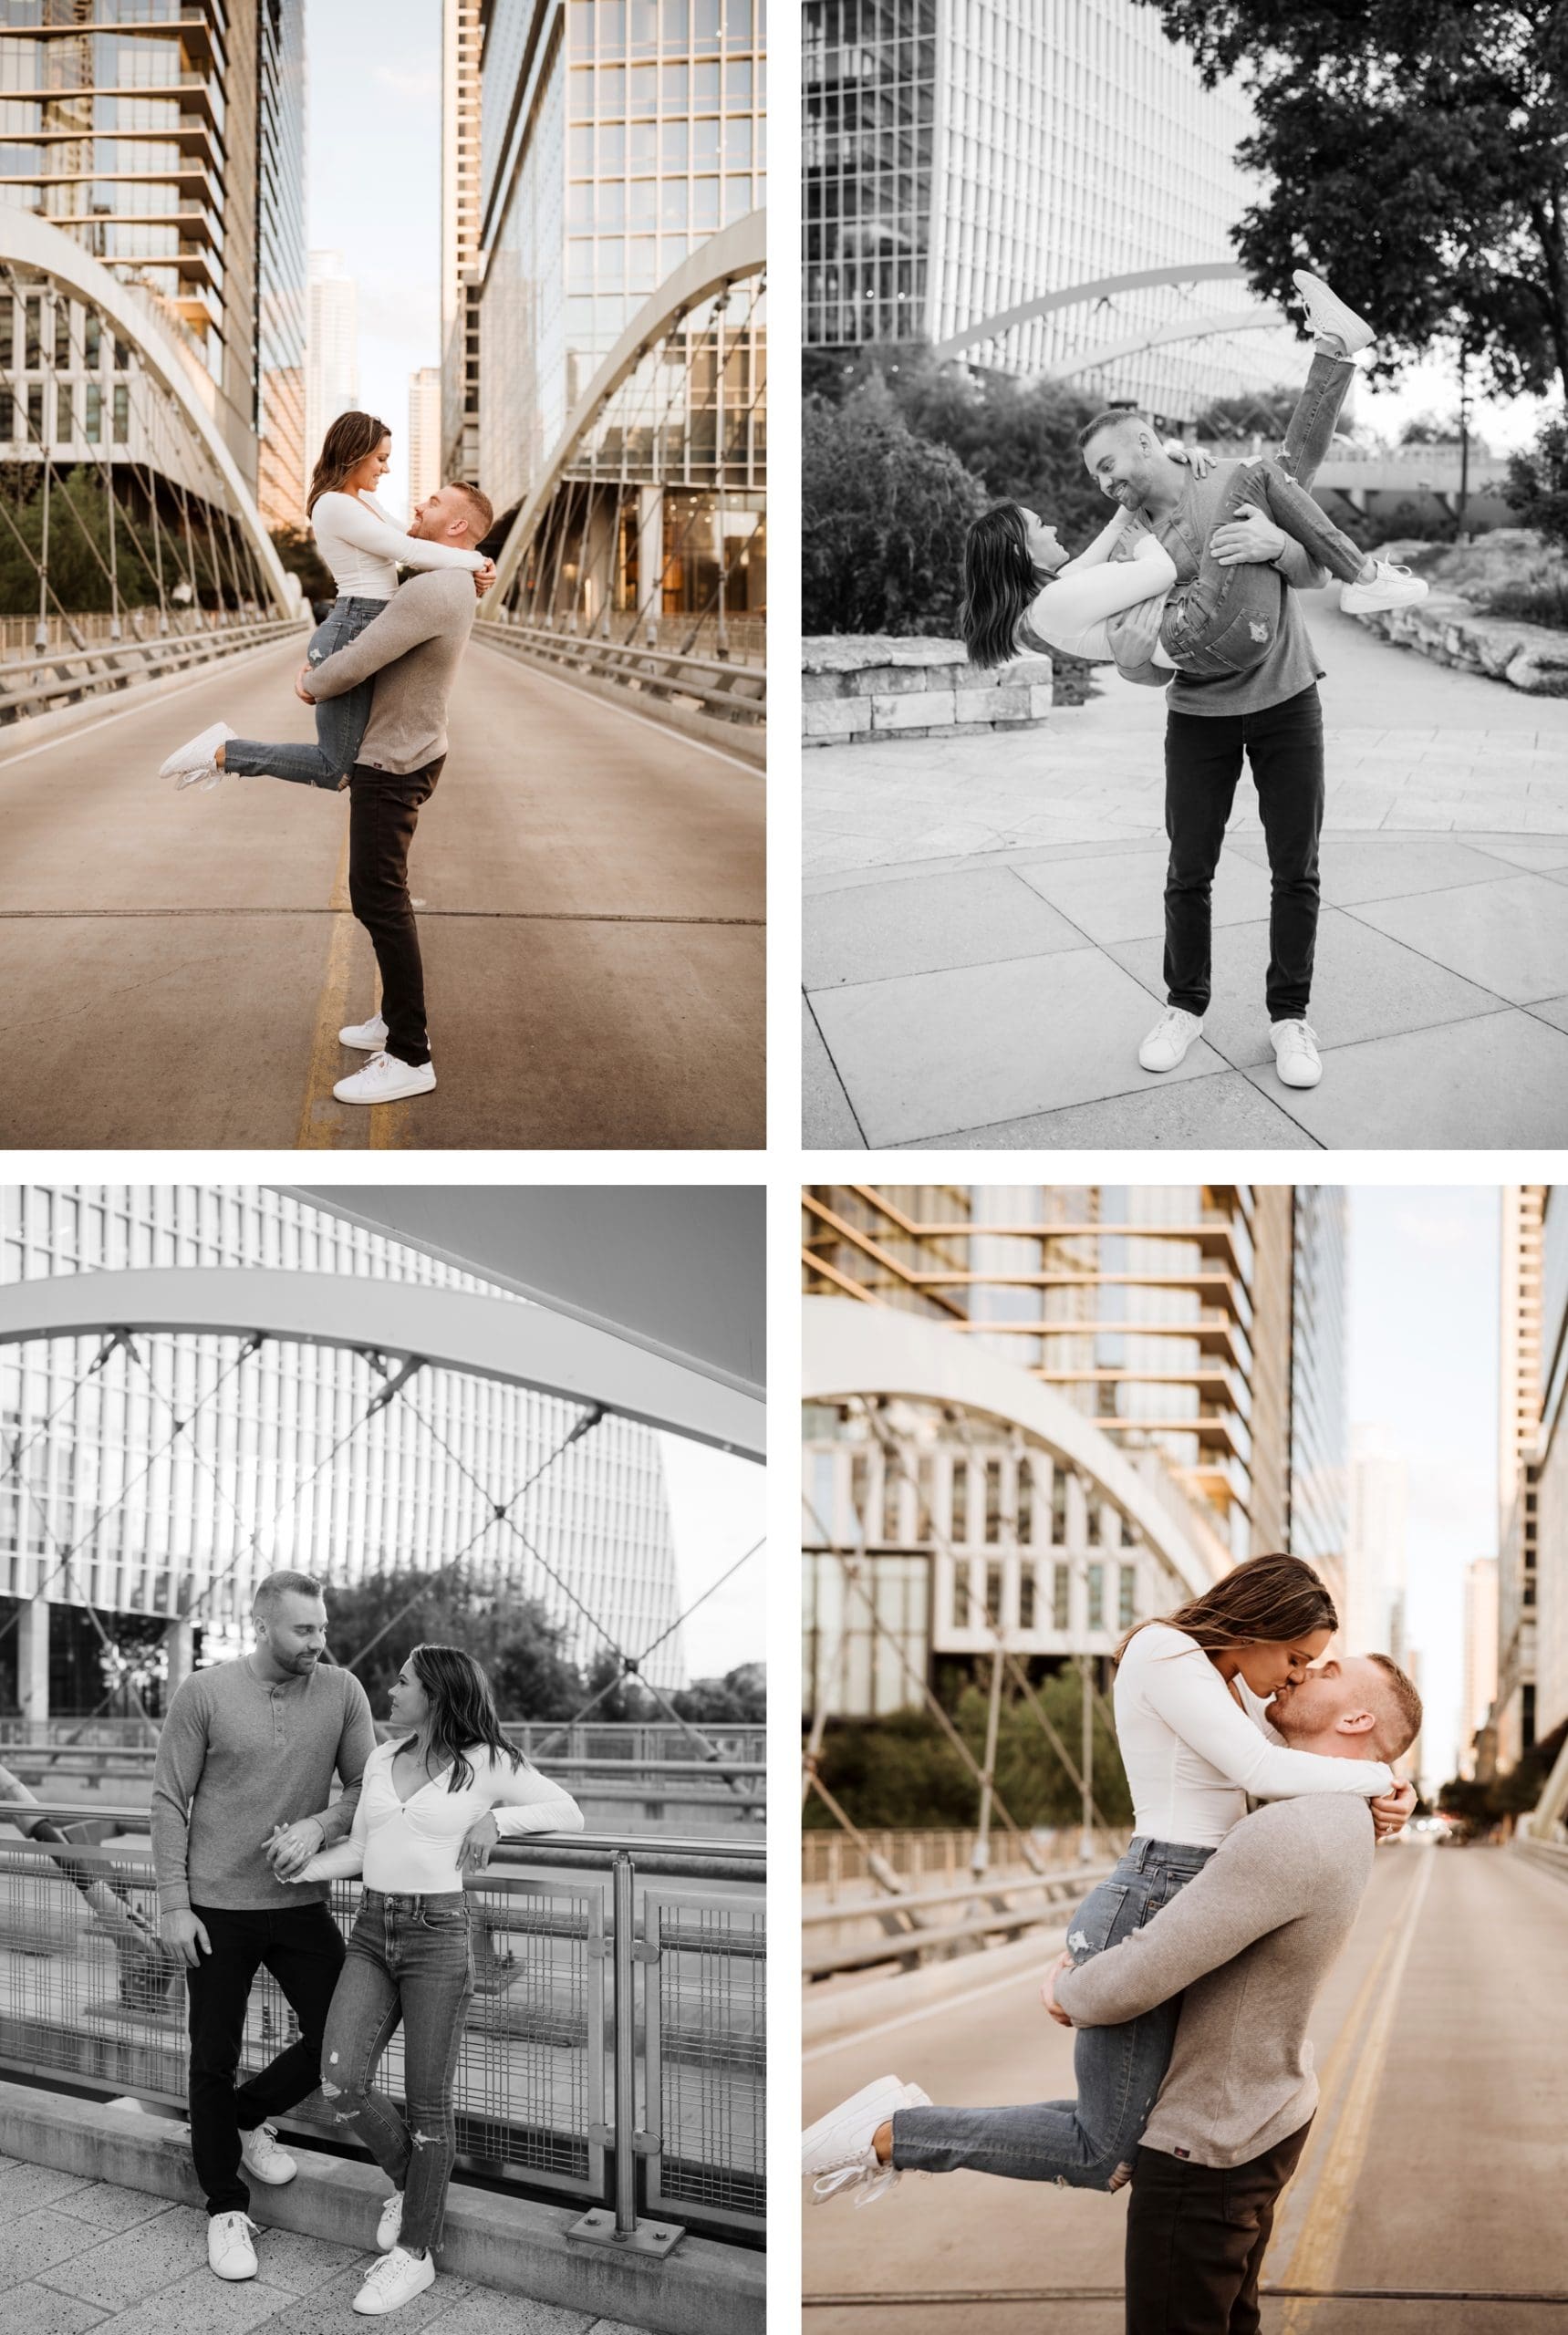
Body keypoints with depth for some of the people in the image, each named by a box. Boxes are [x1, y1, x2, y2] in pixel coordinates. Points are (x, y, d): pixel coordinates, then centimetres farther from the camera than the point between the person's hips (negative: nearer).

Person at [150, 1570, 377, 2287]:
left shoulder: (341, 1691, -3)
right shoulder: (204, 1693, -9)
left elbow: (367, 1787, 0)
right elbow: (169, 1801, -6)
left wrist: (320, 1825, -19)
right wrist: (173, 1904, -8)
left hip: (300, 1904, 3)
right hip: (216, 1909, -2)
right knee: (214, 2059, 7)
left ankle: (250, 2117, 32)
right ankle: (226, 2210, 25)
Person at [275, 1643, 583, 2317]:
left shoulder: (487, 1762, -5)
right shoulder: (382, 1757, 11)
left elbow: (569, 1814, -1)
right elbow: (360, 1849, 13)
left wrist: (496, 1818, -12)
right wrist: (294, 1873, 0)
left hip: (437, 1937, -5)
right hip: (371, 1933, 5)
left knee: (427, 2101, 1)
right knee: (342, 2085, -8)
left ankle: (415, 2250, 17)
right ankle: (411, 2181, 21)